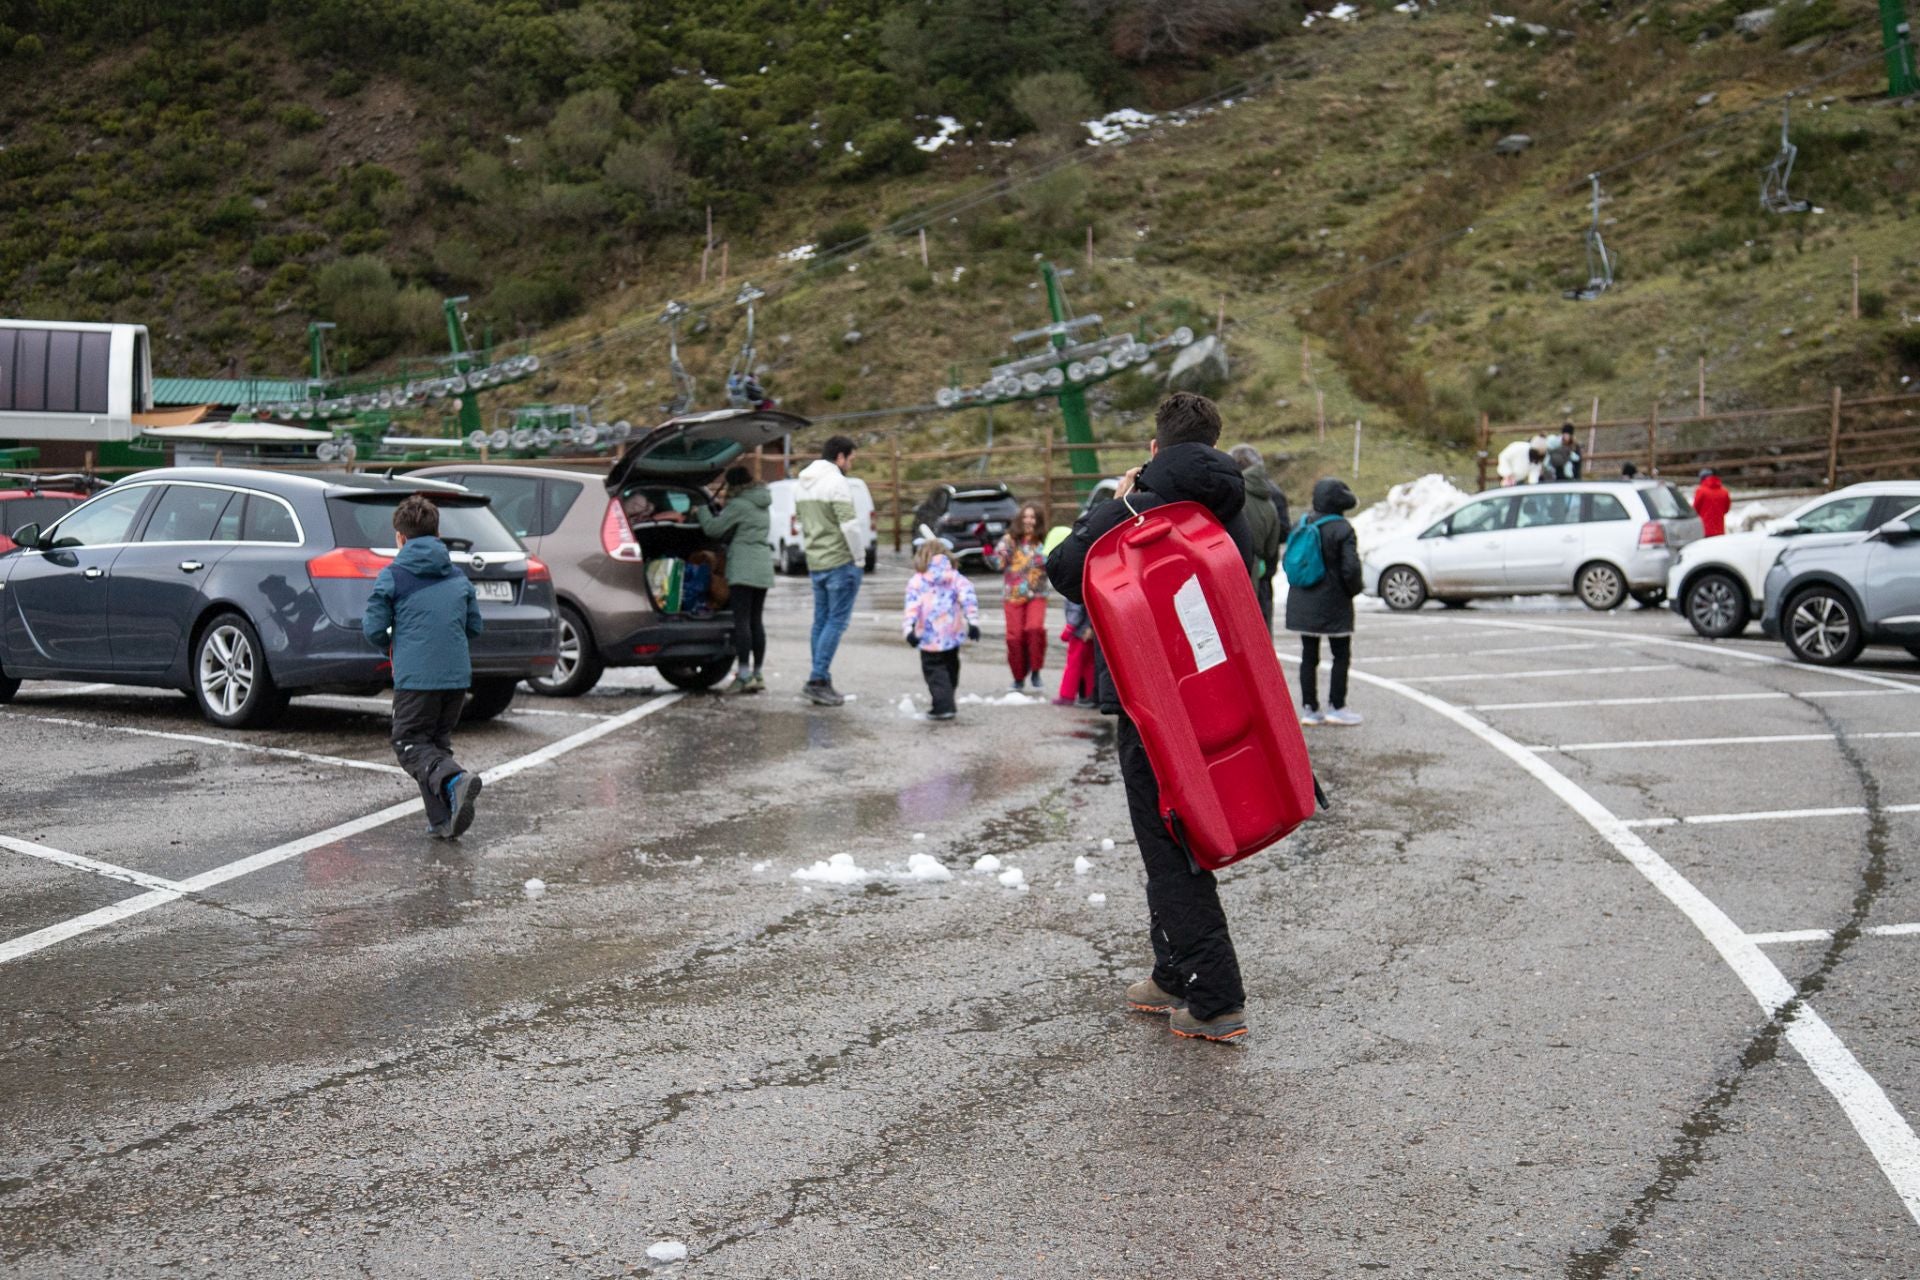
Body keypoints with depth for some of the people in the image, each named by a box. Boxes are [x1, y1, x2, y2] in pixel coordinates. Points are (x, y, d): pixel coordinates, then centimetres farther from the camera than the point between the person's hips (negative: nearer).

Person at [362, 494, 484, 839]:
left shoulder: (392, 576, -3)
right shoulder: (458, 576, 13)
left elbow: (374, 630, -4)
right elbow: (475, 626, 18)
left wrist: (390, 643, 18)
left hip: (415, 676, -5)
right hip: (457, 674, 5)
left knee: (410, 744, 3)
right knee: (438, 742, 16)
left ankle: (455, 779, -25)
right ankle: (444, 821, 7)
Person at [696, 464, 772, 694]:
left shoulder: (739, 505, -9)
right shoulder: (762, 505, 18)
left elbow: (714, 528, -7)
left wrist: (701, 510, 10)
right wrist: (726, 503, 27)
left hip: (743, 570, -8)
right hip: (763, 569, 8)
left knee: (741, 621, -9)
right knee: (756, 621, 11)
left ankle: (744, 675, -13)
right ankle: (757, 674, 13)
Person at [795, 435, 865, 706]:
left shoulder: (801, 484, 14)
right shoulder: (836, 483, -14)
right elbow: (849, 525, -19)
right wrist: (859, 556, -8)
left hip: (815, 563, 8)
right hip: (840, 562, -8)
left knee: (821, 621, 11)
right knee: (837, 622, -5)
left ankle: (821, 683, 12)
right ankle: (817, 680, -10)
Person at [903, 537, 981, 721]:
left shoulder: (916, 581, -2)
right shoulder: (955, 578, 6)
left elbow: (912, 606, -14)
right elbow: (968, 597, -8)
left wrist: (909, 628, -21)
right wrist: (973, 621, -13)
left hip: (930, 637, -4)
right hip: (953, 634, 4)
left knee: (935, 671, 1)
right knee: (950, 668, 20)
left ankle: (943, 706, -12)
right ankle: (947, 703, 28)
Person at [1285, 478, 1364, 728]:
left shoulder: (1303, 525, 6)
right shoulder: (1342, 529, -14)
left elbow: (1289, 561, 11)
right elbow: (1350, 568, -17)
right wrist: (1354, 589, 1)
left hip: (1302, 602, 6)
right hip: (1333, 604, -6)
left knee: (1308, 656, 9)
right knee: (1341, 654, 6)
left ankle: (1309, 708, 11)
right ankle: (1336, 707, 4)